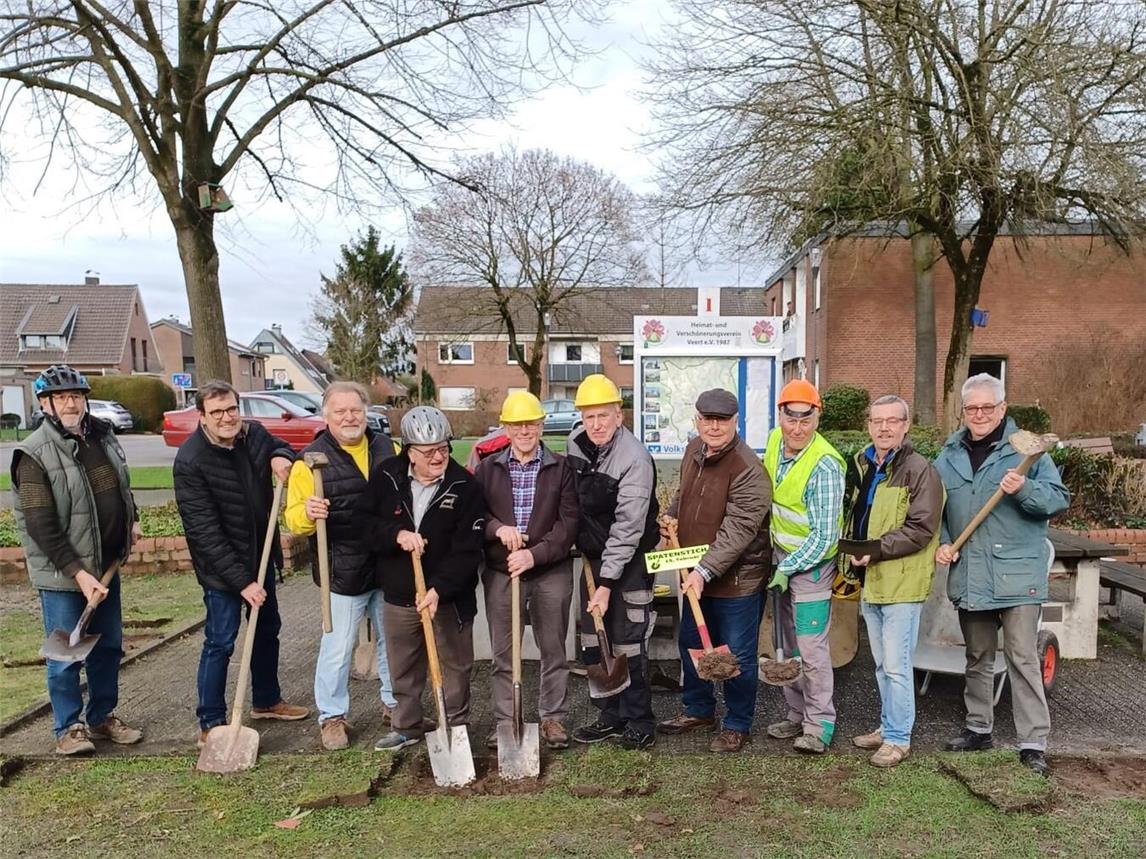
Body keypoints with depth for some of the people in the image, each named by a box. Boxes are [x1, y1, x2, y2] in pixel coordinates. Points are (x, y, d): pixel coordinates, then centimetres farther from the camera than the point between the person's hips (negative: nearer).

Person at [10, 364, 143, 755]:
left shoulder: (102, 434, 4)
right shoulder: (34, 455, -16)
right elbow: (42, 527, -20)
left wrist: (131, 520, 19)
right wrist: (78, 573, -23)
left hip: (106, 565, 7)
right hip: (62, 574, -6)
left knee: (108, 646, 16)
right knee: (66, 655, 4)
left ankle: (103, 716, 31)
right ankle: (69, 727, 22)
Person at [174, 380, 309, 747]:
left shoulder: (255, 434, -7)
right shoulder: (190, 461, -23)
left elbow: (281, 447, 17)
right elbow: (205, 532, -24)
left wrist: (282, 455, -9)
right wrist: (241, 581, -26)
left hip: (261, 555, 7)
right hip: (221, 566, -7)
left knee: (268, 628, 19)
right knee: (220, 642, -1)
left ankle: (266, 700, 39)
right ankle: (211, 724, 16)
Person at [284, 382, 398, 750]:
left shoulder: (386, 448, 4)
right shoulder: (312, 459, -8)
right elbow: (294, 518, -9)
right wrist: (308, 513, -32)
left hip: (390, 568, 4)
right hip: (344, 573, -4)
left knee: (393, 641, 17)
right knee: (338, 648, 4)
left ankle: (395, 703, 35)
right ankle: (332, 716, 22)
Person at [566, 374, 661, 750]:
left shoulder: (635, 459, -24)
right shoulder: (576, 442, -2)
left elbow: (627, 528, -26)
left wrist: (606, 584, -26)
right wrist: (582, 550, 15)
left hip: (628, 561, -7)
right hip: (593, 556, 7)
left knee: (627, 644, -1)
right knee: (593, 641, 13)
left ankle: (640, 722, 16)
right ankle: (610, 715, 27)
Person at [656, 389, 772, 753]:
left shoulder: (748, 470, -24)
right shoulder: (694, 450, 3)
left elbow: (736, 532, -28)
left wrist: (704, 571, -33)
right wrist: (671, 518, 5)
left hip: (737, 580, -8)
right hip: (697, 576, 8)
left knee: (737, 655, 6)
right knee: (691, 644, 21)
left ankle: (737, 725, 26)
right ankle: (698, 709, 42)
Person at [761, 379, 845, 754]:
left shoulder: (824, 466, -25)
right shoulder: (774, 441, -3)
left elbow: (823, 535, -22)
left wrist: (787, 569, -18)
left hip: (811, 562, -7)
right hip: (780, 555, 8)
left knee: (811, 646, -6)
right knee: (788, 643, 15)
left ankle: (819, 724, 7)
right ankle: (797, 713, 28)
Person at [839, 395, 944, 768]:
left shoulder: (920, 470, -12)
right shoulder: (860, 465, 12)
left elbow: (921, 529, -19)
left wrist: (876, 549, -24)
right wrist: (851, 562, 9)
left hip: (902, 583, -8)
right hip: (869, 582, 8)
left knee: (896, 666, -2)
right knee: (882, 664, 18)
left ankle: (898, 738, 11)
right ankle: (888, 726, 31)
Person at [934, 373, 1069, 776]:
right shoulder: (949, 455, 9)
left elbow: (1059, 498, -7)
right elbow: (934, 508, 15)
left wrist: (1025, 490, -26)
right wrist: (941, 542, 0)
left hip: (1017, 574, -4)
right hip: (968, 574, 5)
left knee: (1023, 658, -3)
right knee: (977, 657, 16)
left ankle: (1034, 742, 6)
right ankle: (978, 728, 30)